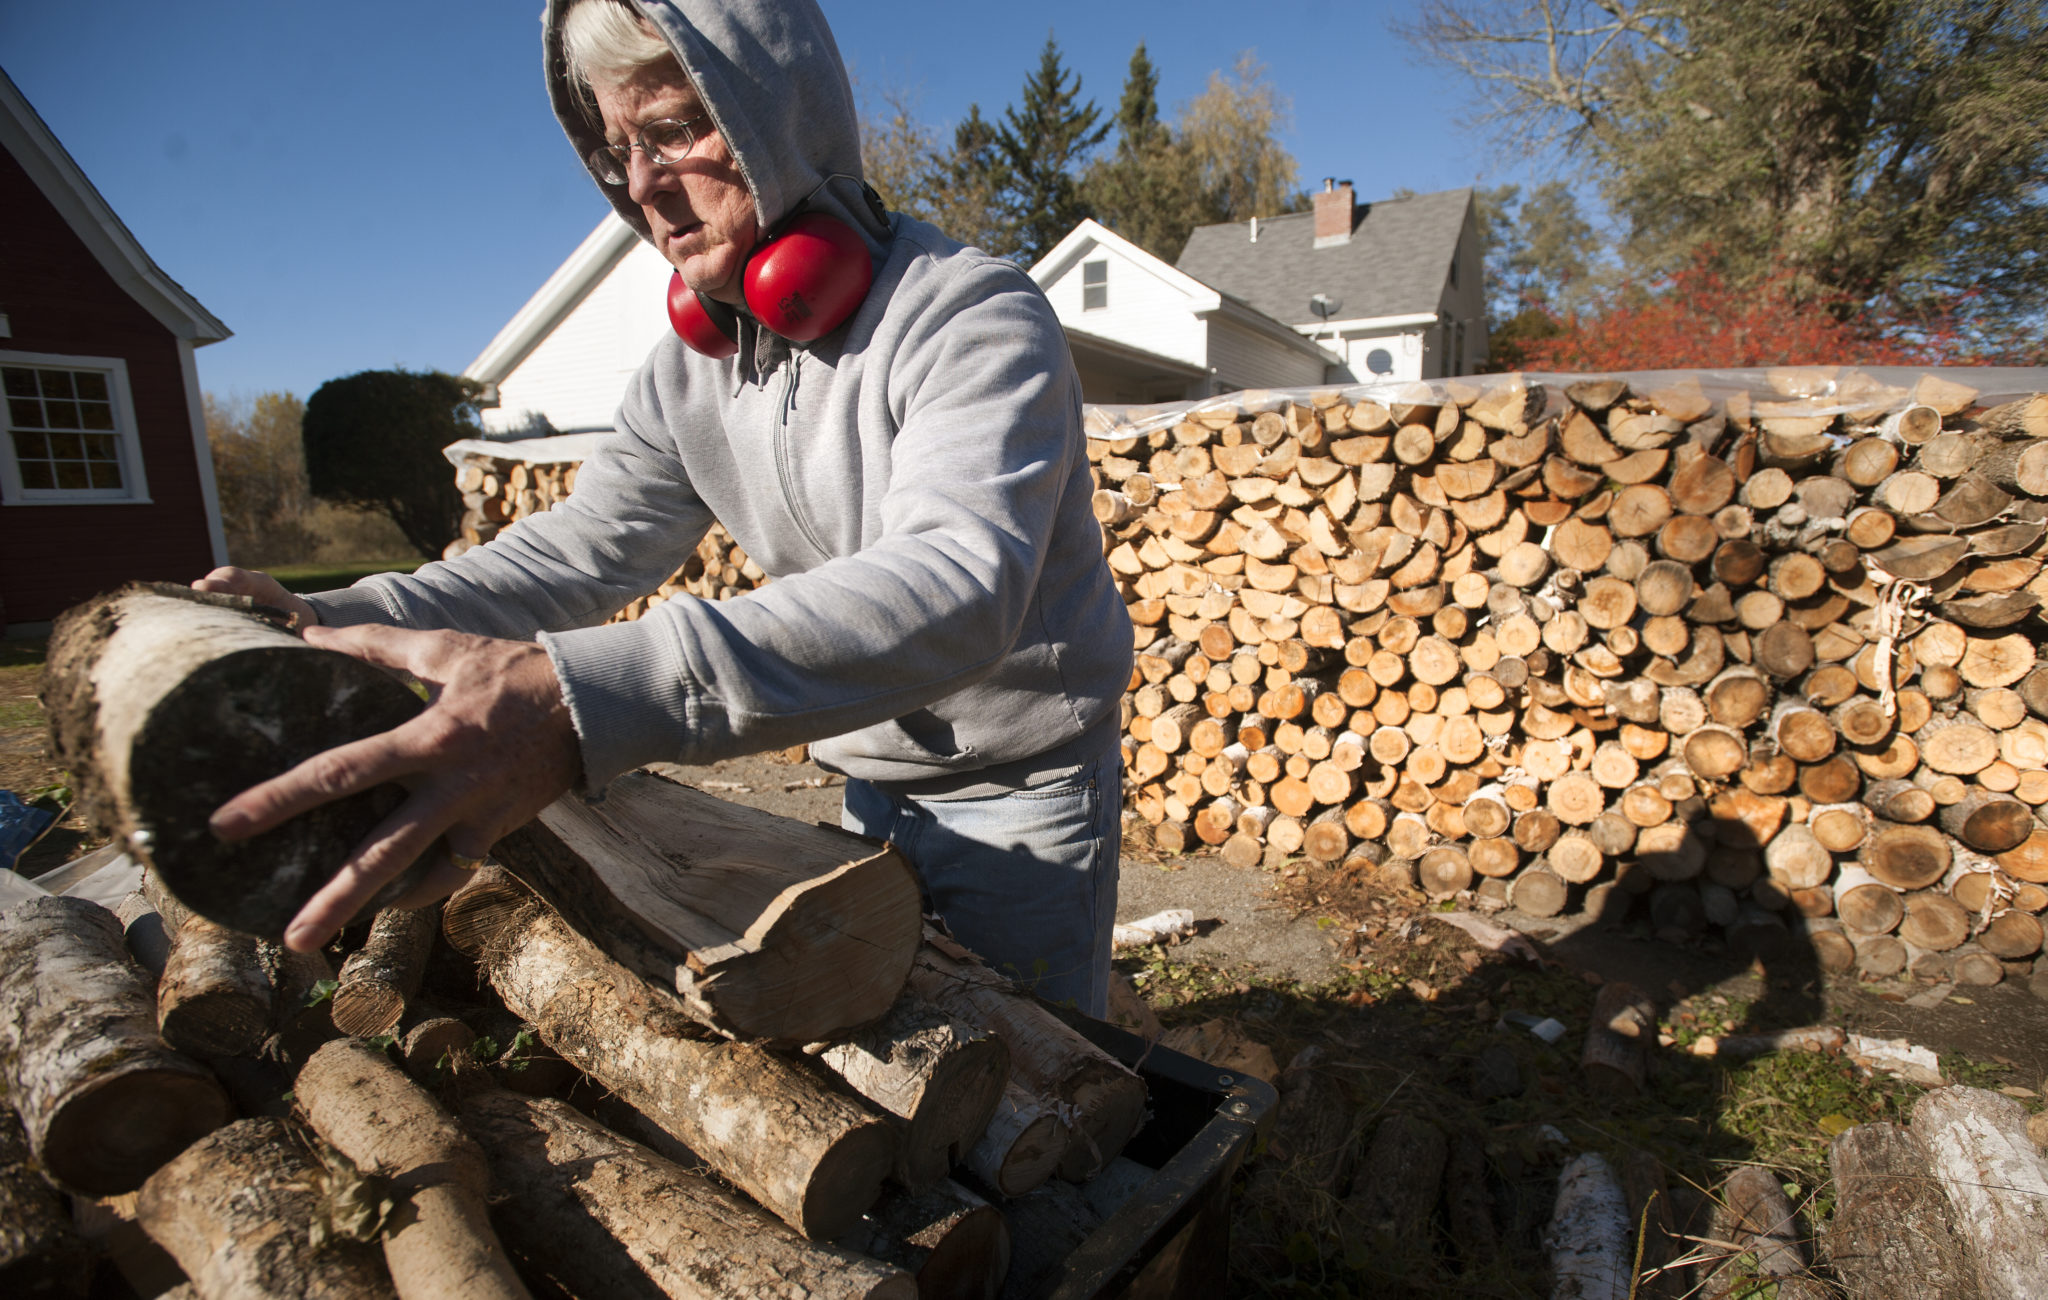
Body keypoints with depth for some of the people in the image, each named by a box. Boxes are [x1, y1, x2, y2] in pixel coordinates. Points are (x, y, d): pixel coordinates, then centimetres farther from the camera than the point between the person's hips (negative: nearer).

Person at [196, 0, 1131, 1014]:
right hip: (870, 786, 6)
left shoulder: (975, 318, -24)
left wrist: (590, 699, -52)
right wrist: (338, 625, -15)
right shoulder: (689, 370, 1)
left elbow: (958, 584, -40)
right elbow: (583, 547, 2)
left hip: (1025, 787, -5)